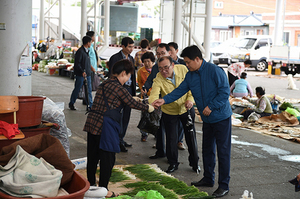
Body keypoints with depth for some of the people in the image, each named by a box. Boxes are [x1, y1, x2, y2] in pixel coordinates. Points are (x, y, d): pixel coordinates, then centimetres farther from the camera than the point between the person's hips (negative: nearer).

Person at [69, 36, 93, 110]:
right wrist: (82, 71, -26)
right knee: (77, 89, 1)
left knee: (89, 90, 7)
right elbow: (77, 63, -18)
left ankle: (91, 105, 10)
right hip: (80, 74, -8)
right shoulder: (80, 51, -14)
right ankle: (71, 104, 14)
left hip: (87, 74, 8)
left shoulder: (87, 51, 14)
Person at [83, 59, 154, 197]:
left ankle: (91, 184, 29)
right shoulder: (118, 88, -12)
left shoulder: (104, 84, 14)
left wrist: (131, 99, 29)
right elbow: (132, 103, -5)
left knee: (93, 156, 17)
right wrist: (148, 108, 9)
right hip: (104, 126, -9)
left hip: (92, 122, 9)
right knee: (107, 158, 2)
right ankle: (103, 189, 7)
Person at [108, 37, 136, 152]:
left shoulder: (131, 58, 14)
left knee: (126, 117, 12)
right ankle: (118, 142, 4)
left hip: (129, 89, 7)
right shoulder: (115, 58, -9)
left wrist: (133, 91, 16)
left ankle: (121, 139, 23)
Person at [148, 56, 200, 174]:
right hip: (169, 112, -1)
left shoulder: (183, 69, -18)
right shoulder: (158, 79, -23)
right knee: (171, 139, 2)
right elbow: (154, 95, -37)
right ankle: (173, 163, 24)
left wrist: (190, 99, -21)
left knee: (191, 136, 10)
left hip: (186, 109, 1)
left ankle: (194, 162, 29)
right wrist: (151, 105, -59)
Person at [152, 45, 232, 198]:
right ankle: (208, 179, 32)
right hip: (207, 119, 8)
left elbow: (225, 92, -19)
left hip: (221, 117, -8)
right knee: (207, 149, 17)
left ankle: (224, 186, 5)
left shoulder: (214, 71, -18)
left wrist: (211, 107, -21)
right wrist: (164, 100, -9)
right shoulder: (190, 76, 5)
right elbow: (179, 91, 5)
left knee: (223, 151, -3)